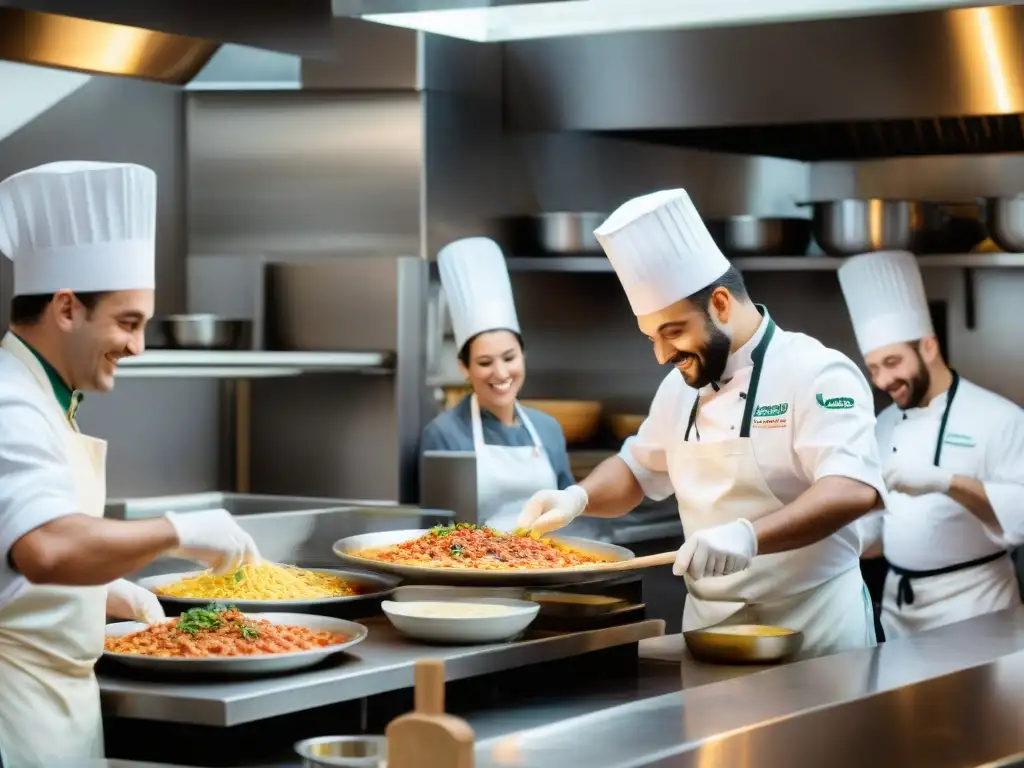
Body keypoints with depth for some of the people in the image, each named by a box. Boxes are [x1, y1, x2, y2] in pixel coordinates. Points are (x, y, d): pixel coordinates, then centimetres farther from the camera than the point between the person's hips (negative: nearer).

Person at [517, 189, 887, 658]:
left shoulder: (816, 373, -15)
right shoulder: (681, 387, 9)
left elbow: (854, 490, -28)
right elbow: (636, 471, 22)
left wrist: (749, 536, -43)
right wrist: (577, 497, 0)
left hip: (812, 630, -6)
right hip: (709, 626, 6)